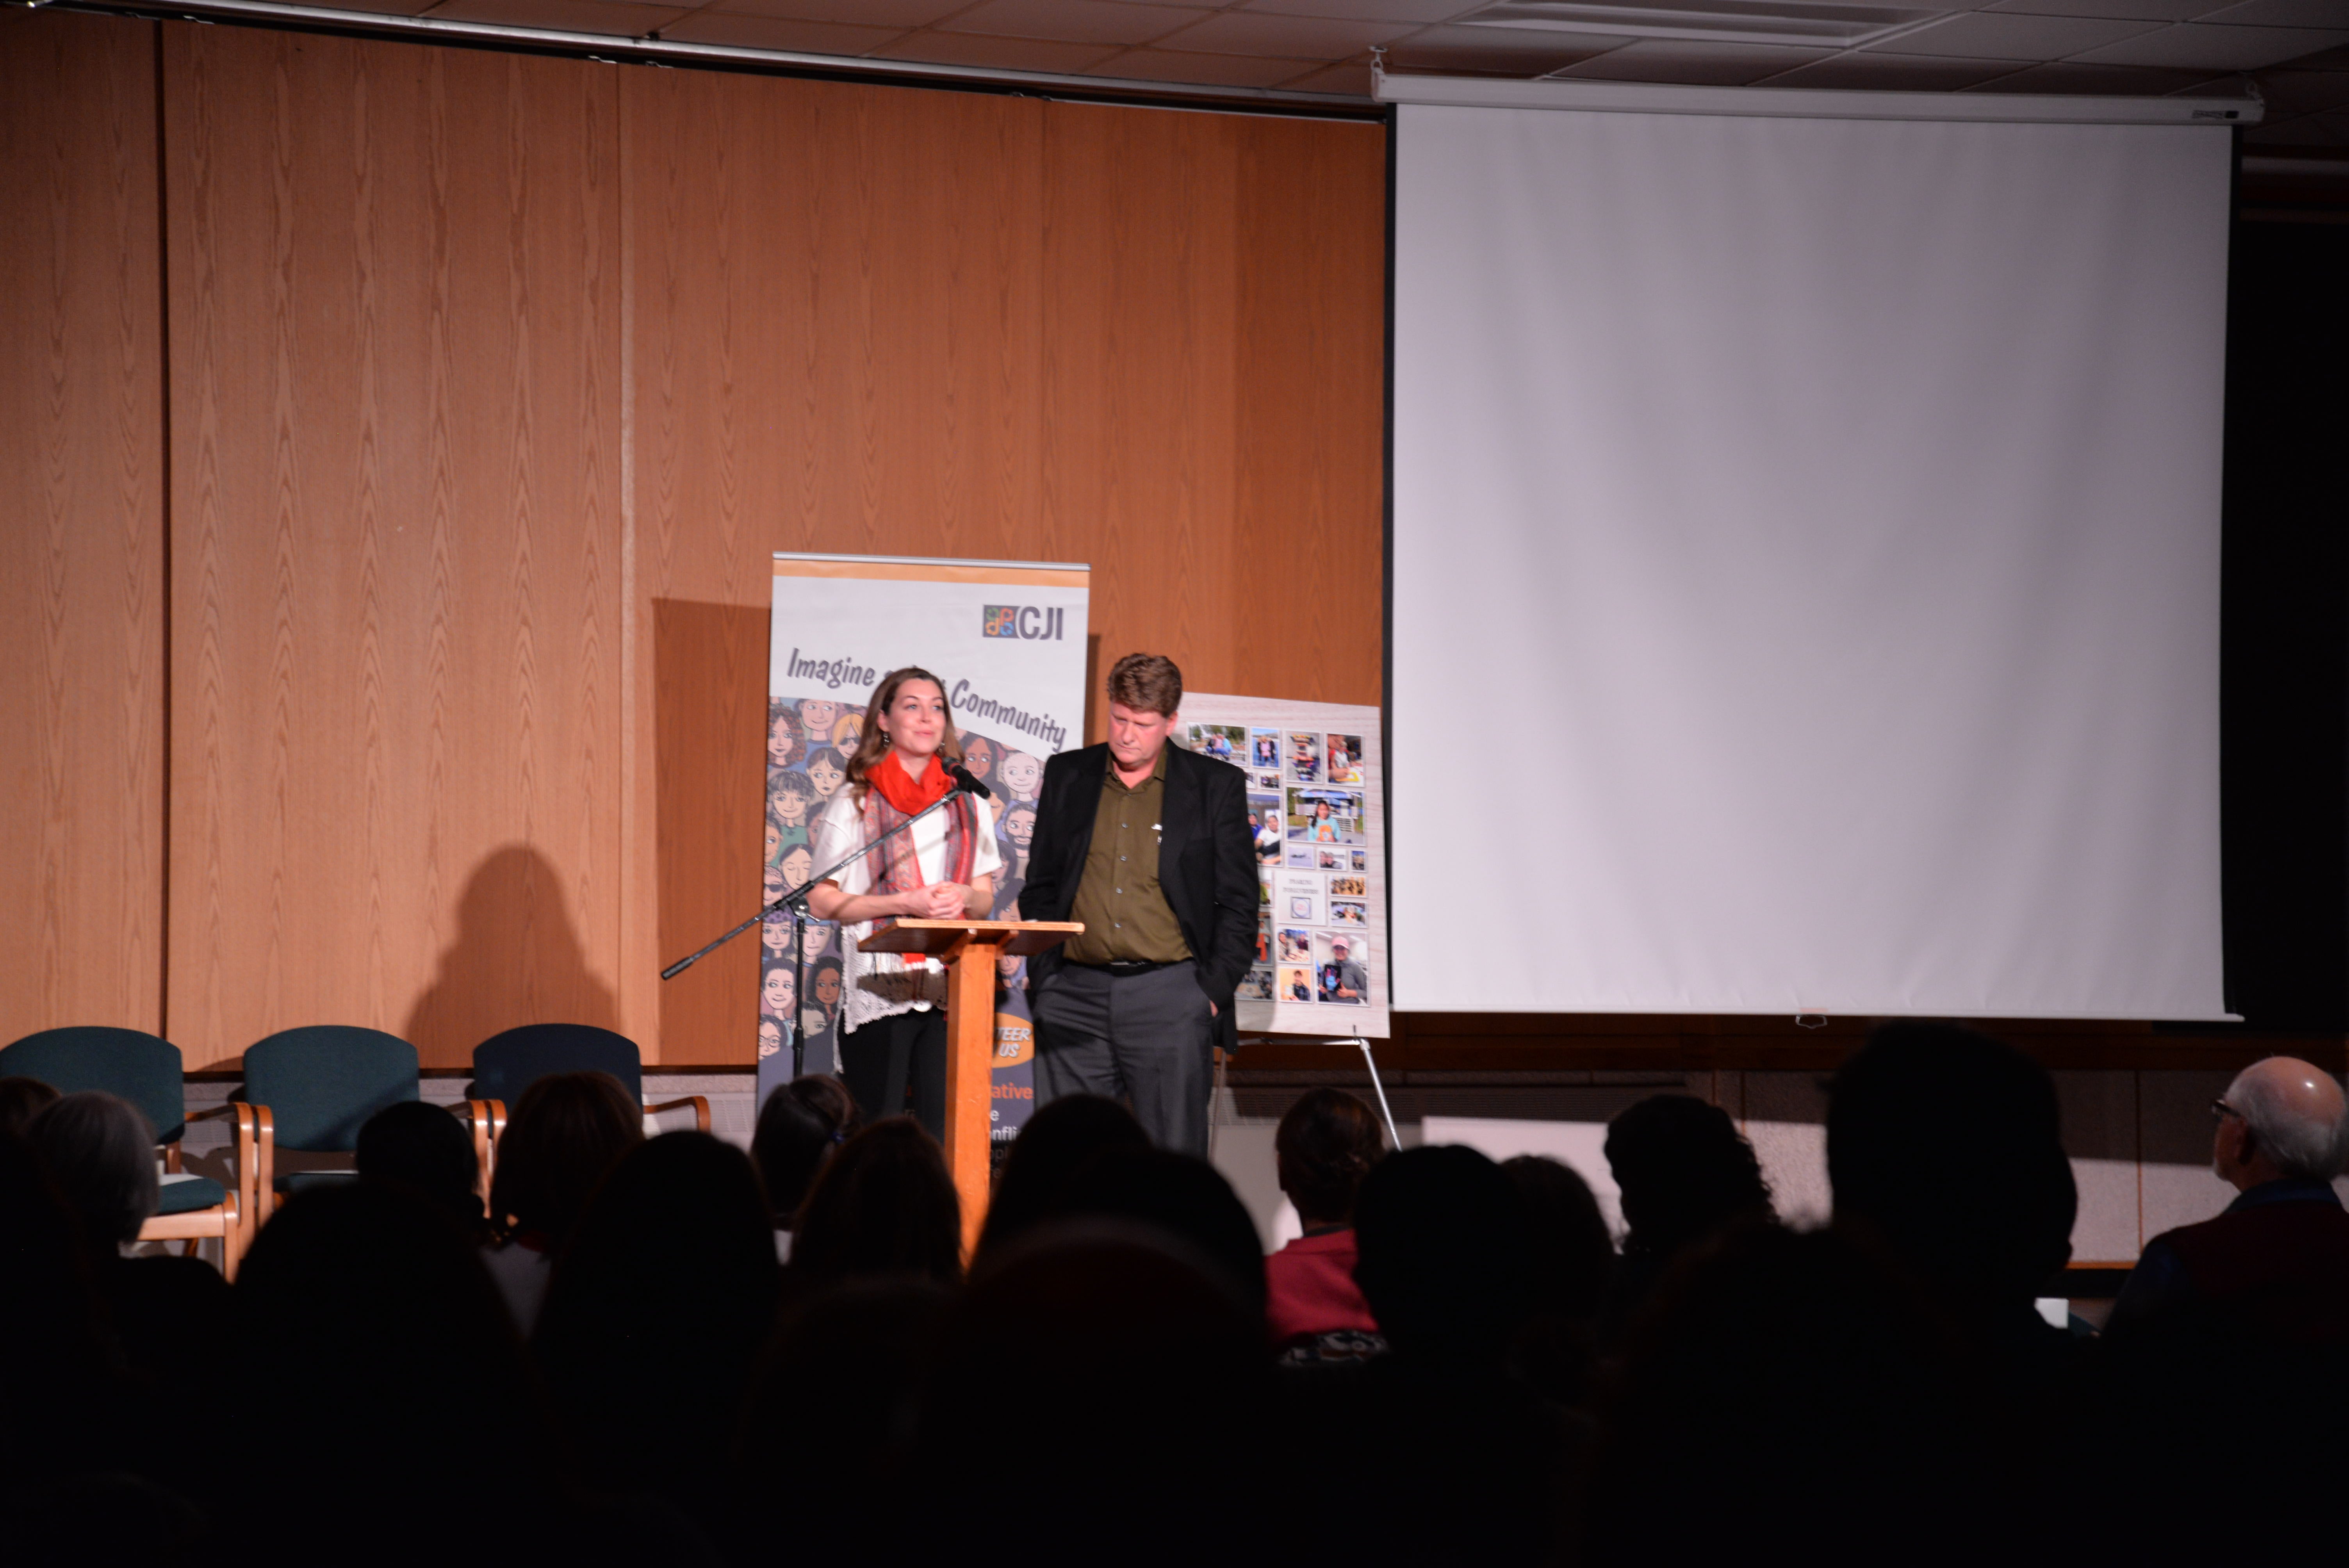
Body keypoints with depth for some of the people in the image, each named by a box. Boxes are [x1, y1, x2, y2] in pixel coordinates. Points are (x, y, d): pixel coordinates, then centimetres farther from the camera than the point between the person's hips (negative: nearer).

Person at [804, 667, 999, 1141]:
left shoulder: (968, 804, 15)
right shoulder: (855, 804, 3)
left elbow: (986, 897, 18)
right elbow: (822, 901, -1)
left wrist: (963, 897, -6)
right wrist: (905, 903, -13)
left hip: (952, 991, 3)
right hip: (878, 991, -3)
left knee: (946, 1137, -4)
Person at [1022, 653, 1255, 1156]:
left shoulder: (1216, 787, 4)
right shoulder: (1066, 776, 12)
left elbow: (1239, 902, 5)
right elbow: (1040, 885, 16)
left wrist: (1214, 991, -4)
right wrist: (1041, 977, 5)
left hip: (1169, 998, -2)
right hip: (1074, 996, 2)